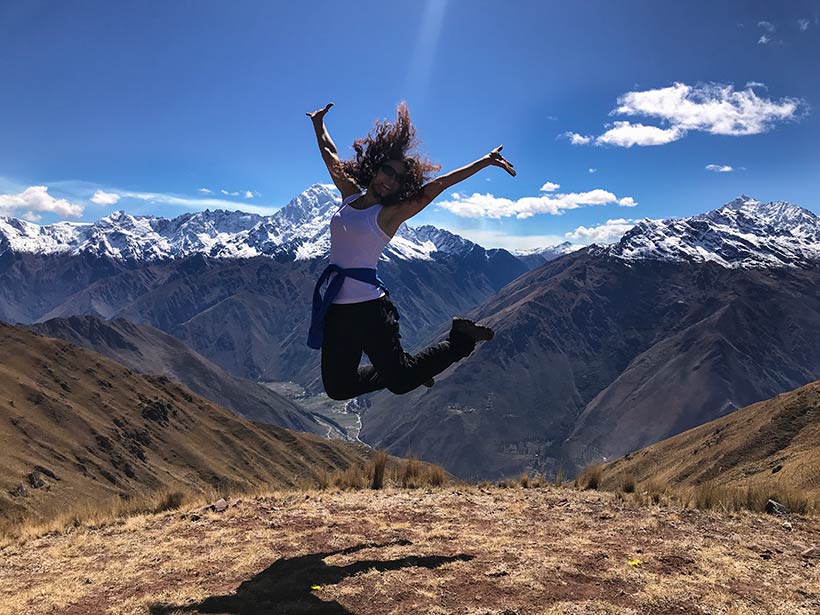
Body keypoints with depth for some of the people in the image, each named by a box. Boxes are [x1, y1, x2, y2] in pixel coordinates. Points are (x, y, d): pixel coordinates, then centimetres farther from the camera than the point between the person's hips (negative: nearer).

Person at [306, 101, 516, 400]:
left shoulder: (392, 213, -3)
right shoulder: (350, 194, 11)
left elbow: (438, 184, -9)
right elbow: (330, 156, 24)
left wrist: (485, 161, -12)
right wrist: (319, 124, 36)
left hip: (368, 306, -6)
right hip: (335, 307, 6)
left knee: (399, 380, -2)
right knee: (339, 388, 9)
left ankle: (460, 339, 20)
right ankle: (408, 369, 30)